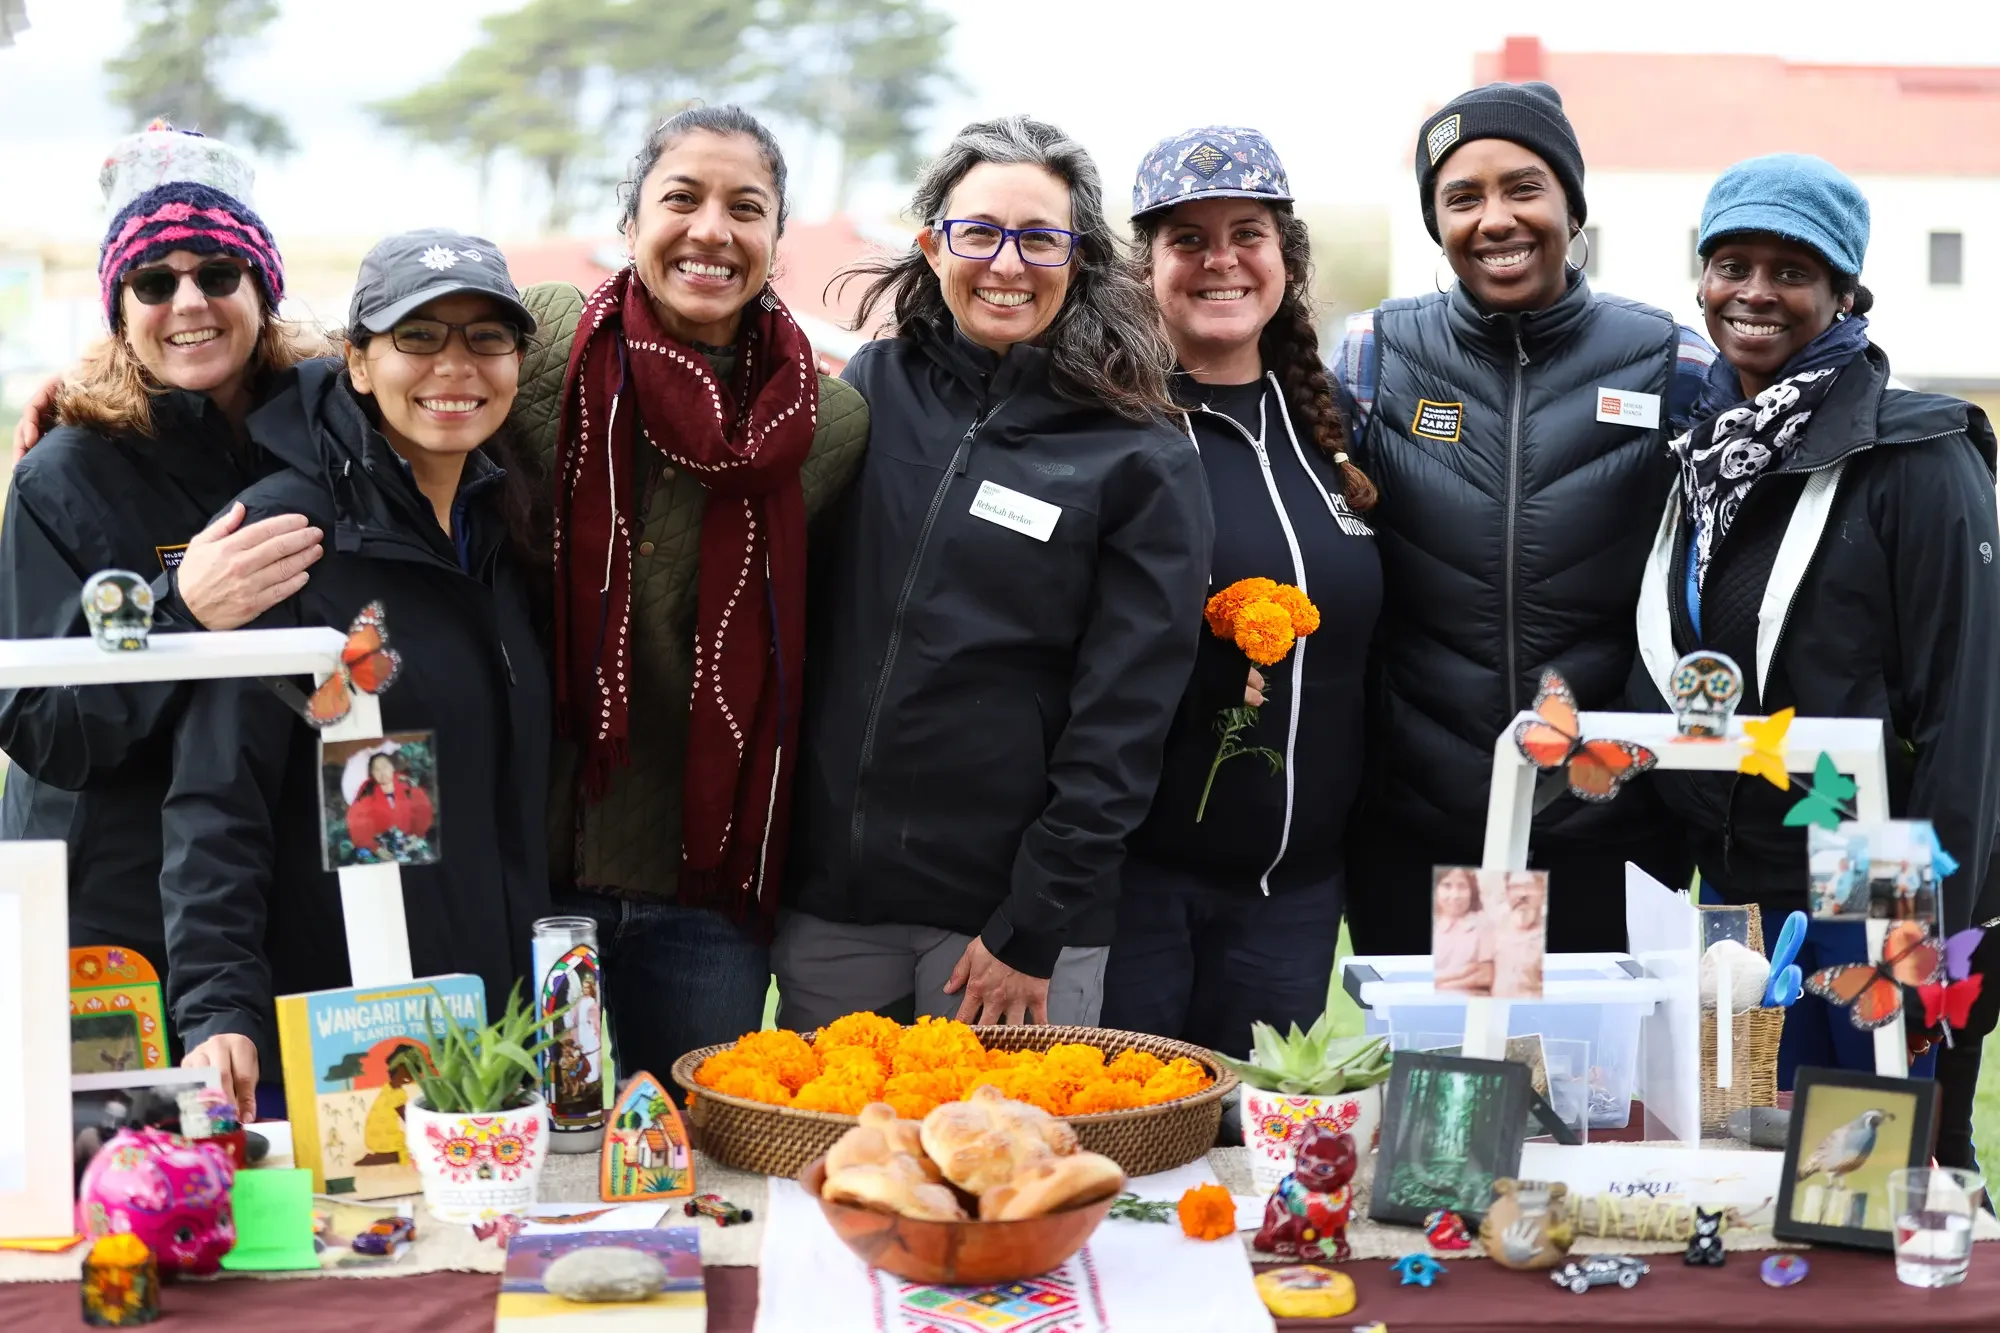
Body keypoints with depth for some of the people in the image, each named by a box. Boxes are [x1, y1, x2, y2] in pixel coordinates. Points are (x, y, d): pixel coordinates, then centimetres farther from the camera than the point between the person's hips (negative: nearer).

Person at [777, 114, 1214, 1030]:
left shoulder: (1143, 464, -5)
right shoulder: (873, 391, 5)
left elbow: (1123, 719, -7)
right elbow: (798, 620, 12)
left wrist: (1032, 927, -11)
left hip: (1013, 905, -3)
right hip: (829, 897, 3)